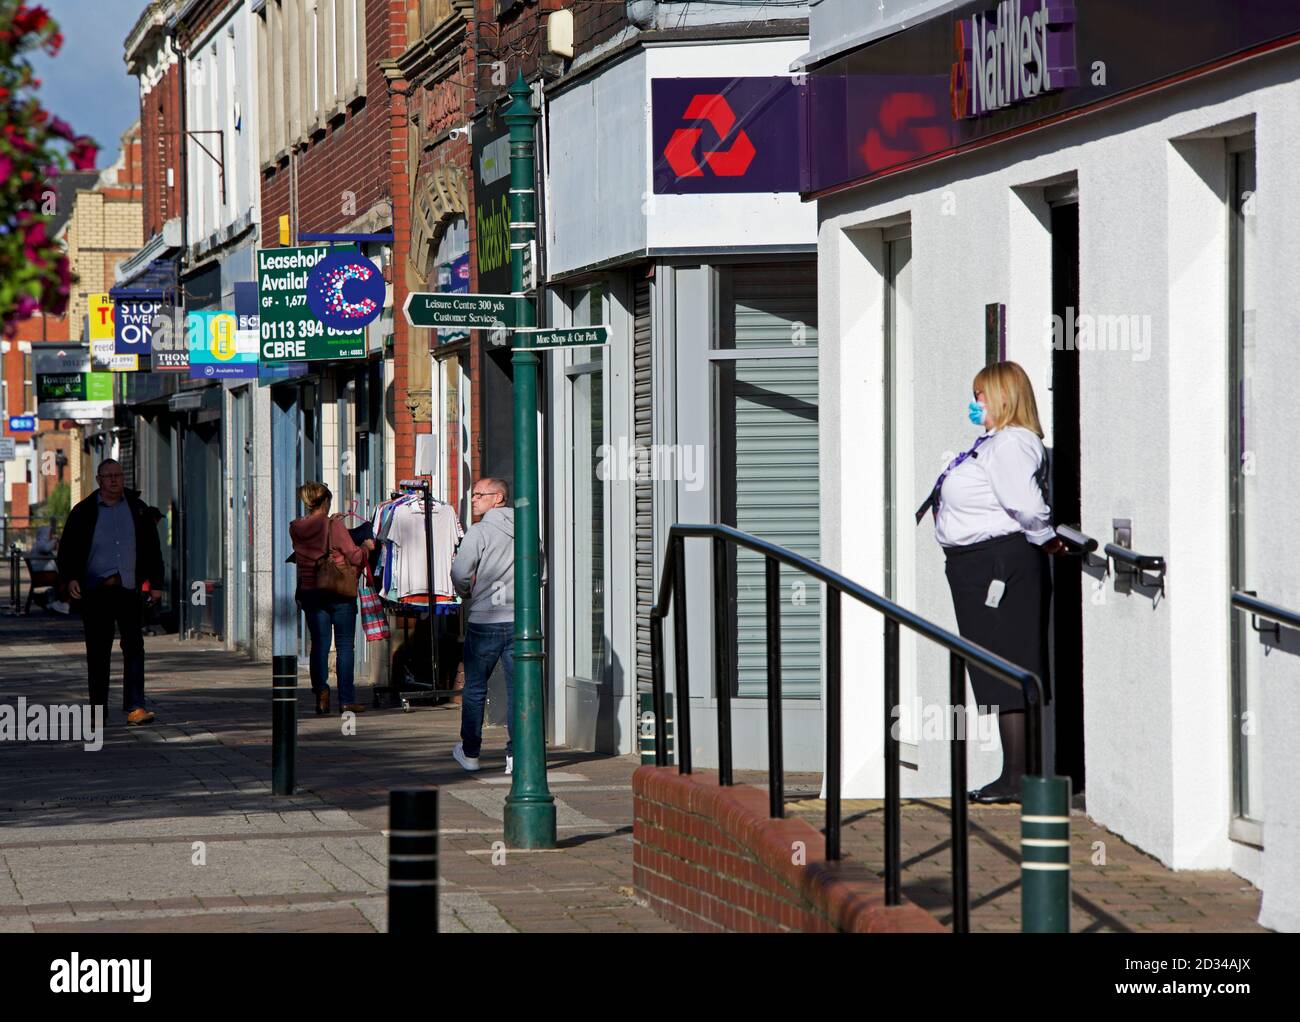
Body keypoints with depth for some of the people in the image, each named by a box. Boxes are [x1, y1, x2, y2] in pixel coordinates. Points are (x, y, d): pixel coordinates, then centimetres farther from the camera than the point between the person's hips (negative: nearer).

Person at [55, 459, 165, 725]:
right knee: (97, 652, 4)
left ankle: (135, 707, -13)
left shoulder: (137, 508, 11)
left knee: (134, 647, -10)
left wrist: (155, 583, 9)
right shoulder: (84, 511, 7)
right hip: (95, 590, 0)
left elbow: (152, 548, 15)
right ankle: (98, 709, 12)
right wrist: (70, 578, -9)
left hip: (129, 589, 0)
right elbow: (67, 548, 6)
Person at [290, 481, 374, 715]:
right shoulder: (335, 526, -13)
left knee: (319, 644, 9)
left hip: (310, 593, 4)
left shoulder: (296, 529, 1)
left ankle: (320, 689, -12)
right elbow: (354, 557, -13)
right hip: (339, 592, -4)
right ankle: (346, 699, 3)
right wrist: (366, 546, 8)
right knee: (345, 645, 4)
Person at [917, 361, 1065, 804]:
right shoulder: (994, 443, 17)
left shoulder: (1010, 443, -16)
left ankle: (1020, 780, -4)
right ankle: (1013, 776, 18)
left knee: (1010, 677, -7)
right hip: (980, 567, 11)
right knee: (1002, 678, 13)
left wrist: (1046, 540, -12)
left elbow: (1027, 505, -26)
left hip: (1000, 563, -11)